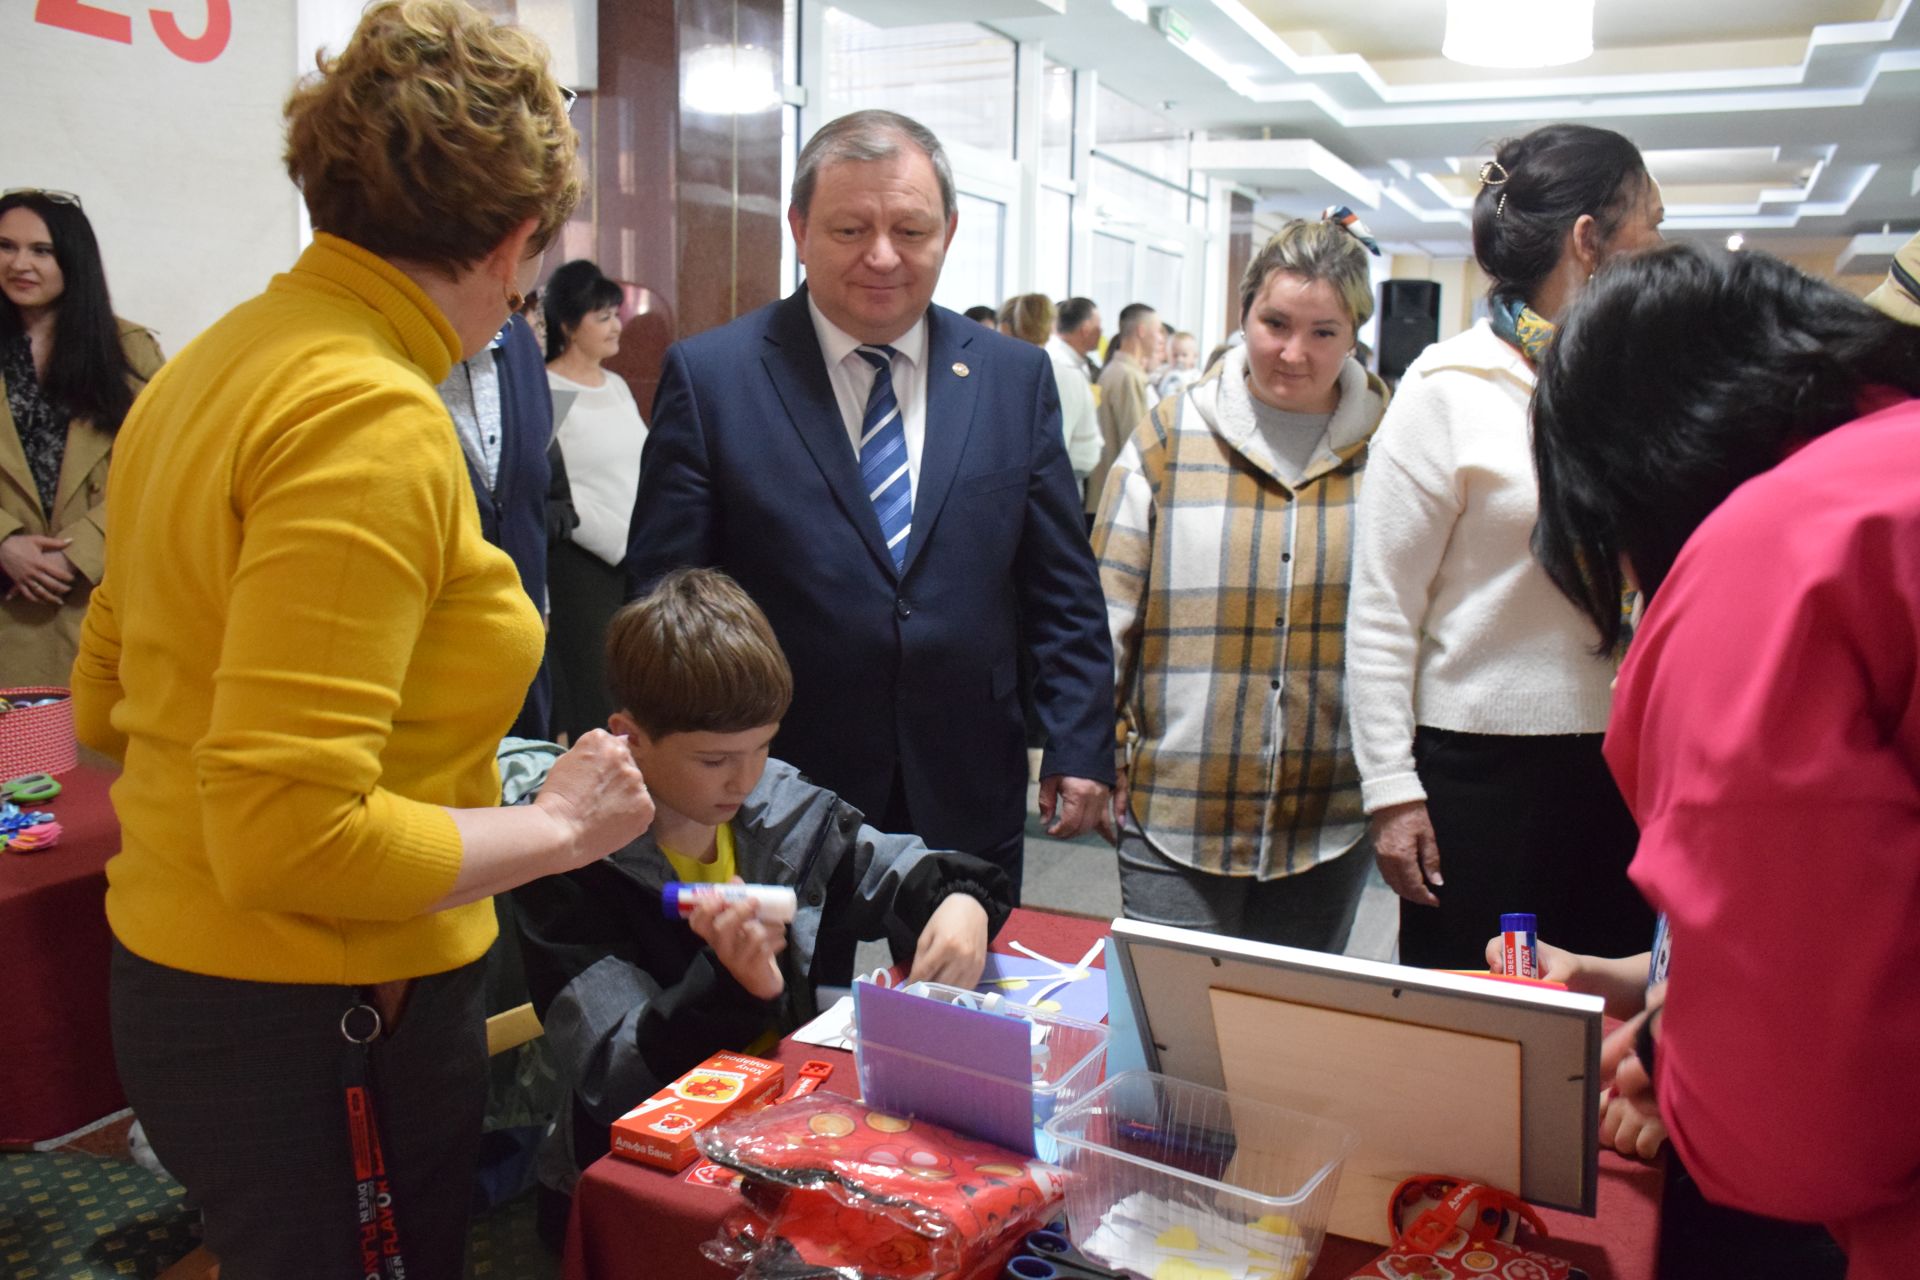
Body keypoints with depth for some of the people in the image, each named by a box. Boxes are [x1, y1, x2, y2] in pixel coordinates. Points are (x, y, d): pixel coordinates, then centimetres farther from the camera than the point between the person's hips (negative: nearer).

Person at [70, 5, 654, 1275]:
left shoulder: (213, 363, 5)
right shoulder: (373, 420, -24)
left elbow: (107, 701, 14)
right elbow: (288, 838, -28)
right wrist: (558, 826, -16)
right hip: (322, 1026, -8)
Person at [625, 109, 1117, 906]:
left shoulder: (1016, 378, 3)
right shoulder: (710, 377, -5)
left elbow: (1063, 593, 7)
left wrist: (1080, 749, 2)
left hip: (968, 811, 3)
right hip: (771, 818, -2)